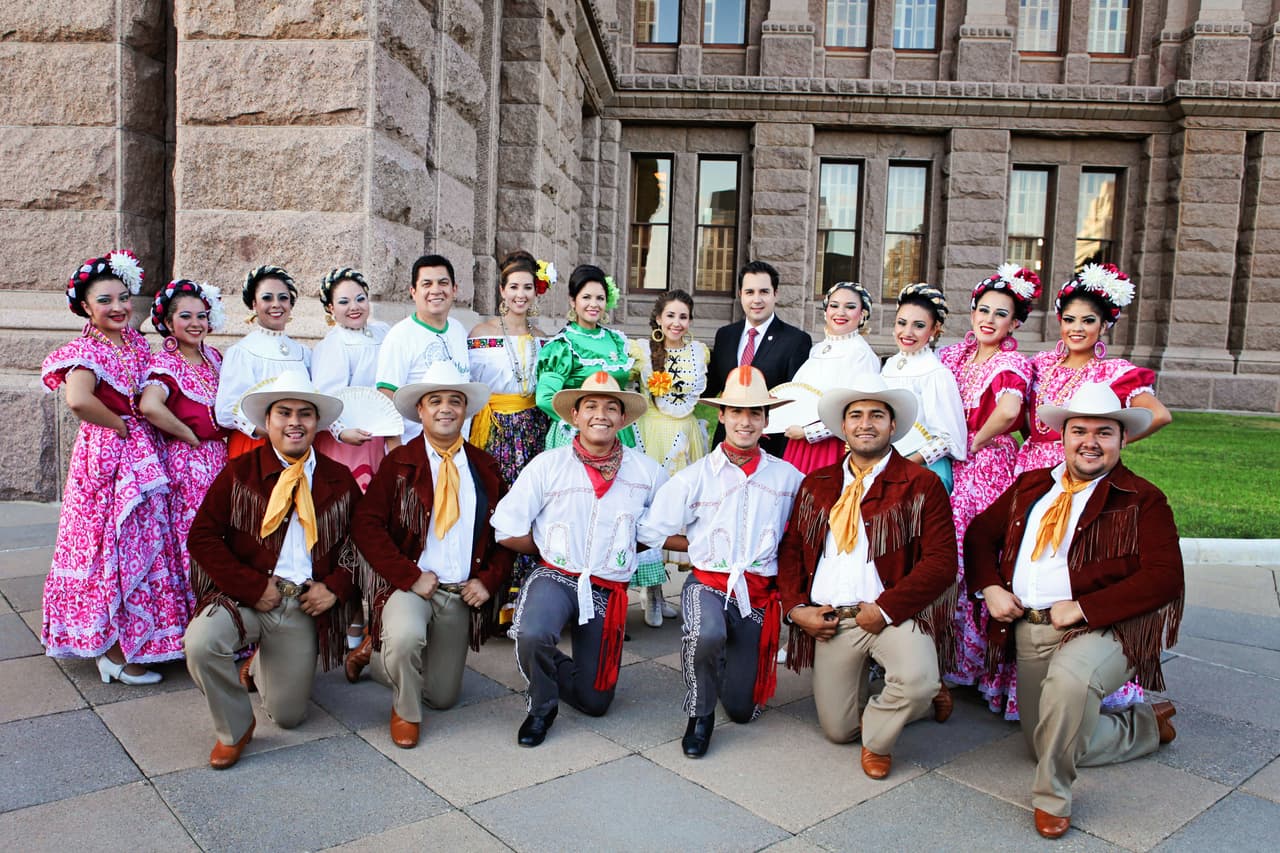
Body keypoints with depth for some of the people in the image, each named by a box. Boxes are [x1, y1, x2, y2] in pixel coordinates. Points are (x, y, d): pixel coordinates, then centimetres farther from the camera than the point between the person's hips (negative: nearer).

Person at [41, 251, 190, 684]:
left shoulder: (135, 343, 9)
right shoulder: (85, 352, -14)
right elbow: (77, 400, -32)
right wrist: (120, 425, -18)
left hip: (142, 452, 8)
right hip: (107, 453, -8)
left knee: (142, 543, 14)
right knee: (115, 545, 0)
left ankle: (128, 641, 29)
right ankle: (115, 651, 12)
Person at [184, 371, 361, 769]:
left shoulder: (340, 480, 5)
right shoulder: (239, 472, -1)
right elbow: (203, 536, -6)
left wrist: (335, 587, -7)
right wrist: (253, 587, -16)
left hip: (305, 605, 2)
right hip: (246, 596, -1)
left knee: (288, 717, 5)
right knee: (200, 642, -34)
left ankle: (260, 667, 42)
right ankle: (234, 729, -4)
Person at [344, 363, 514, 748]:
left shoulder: (485, 467, 6)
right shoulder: (399, 463, -4)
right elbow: (366, 526, -13)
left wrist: (488, 580, -5)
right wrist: (411, 577, -20)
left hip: (462, 595, 4)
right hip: (411, 584, -4)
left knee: (442, 696, 10)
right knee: (405, 637, -37)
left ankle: (375, 653, 37)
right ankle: (405, 712, -4)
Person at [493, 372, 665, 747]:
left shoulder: (646, 471, -2)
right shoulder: (548, 465, -8)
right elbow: (507, 531, -5)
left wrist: (626, 541, 2)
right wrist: (553, 548, -1)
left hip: (609, 590, 2)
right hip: (556, 577, -2)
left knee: (594, 702, 8)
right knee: (532, 635, -35)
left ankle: (556, 672, 44)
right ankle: (542, 705, -2)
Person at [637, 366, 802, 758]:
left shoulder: (787, 477, 1)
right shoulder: (694, 477, -3)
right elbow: (652, 532, 1)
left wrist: (775, 550, -2)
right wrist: (703, 545, -1)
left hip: (759, 593, 2)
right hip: (708, 584, -2)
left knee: (742, 708, 5)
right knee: (707, 635, -38)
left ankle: (728, 657, 39)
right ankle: (700, 715, -9)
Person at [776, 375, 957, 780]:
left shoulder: (922, 484, -3)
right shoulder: (815, 485, 12)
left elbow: (941, 562, -10)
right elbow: (790, 551, 12)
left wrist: (885, 609, -16)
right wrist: (796, 607, -3)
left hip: (892, 614, -4)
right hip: (828, 620, 4)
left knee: (917, 681, -32)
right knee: (837, 730, 6)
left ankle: (877, 739, 2)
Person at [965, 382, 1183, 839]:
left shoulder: (1142, 500, -4)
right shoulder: (1030, 486, 12)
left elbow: (1164, 578, -14)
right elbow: (981, 532, 16)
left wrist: (1081, 609, -20)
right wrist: (990, 588, -2)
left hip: (1103, 628, -6)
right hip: (1028, 629, 6)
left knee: (1069, 680, -38)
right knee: (1051, 744, 12)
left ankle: (1052, 797, -16)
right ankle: (1146, 724, 36)